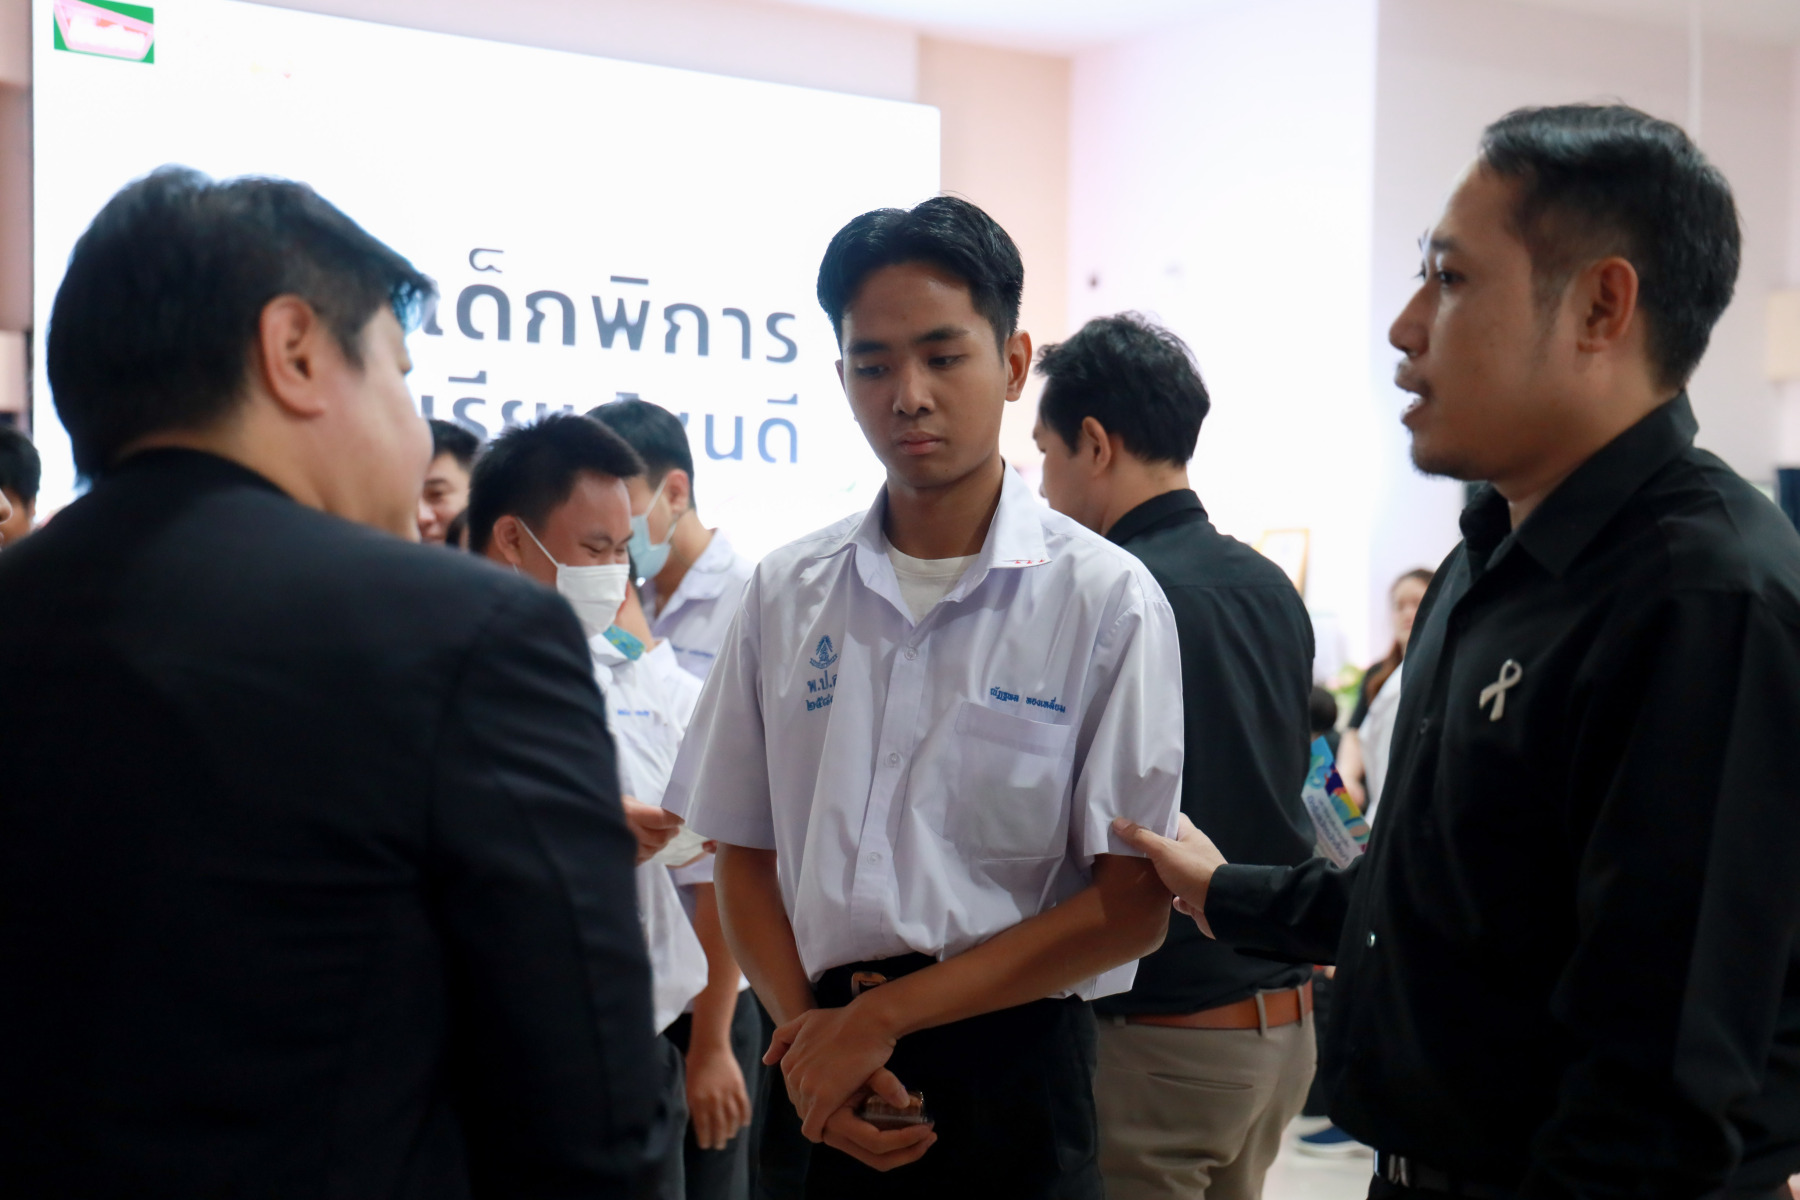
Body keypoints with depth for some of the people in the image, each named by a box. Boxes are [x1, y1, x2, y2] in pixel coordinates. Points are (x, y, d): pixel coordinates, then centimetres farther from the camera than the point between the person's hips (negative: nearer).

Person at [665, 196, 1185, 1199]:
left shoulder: (1105, 599, -8)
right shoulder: (787, 594, 3)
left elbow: (1133, 903, -10)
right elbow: (747, 858, 8)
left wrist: (882, 1016, -12)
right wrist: (807, 1029, -9)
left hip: (1009, 1071, -3)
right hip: (819, 1080, 3)